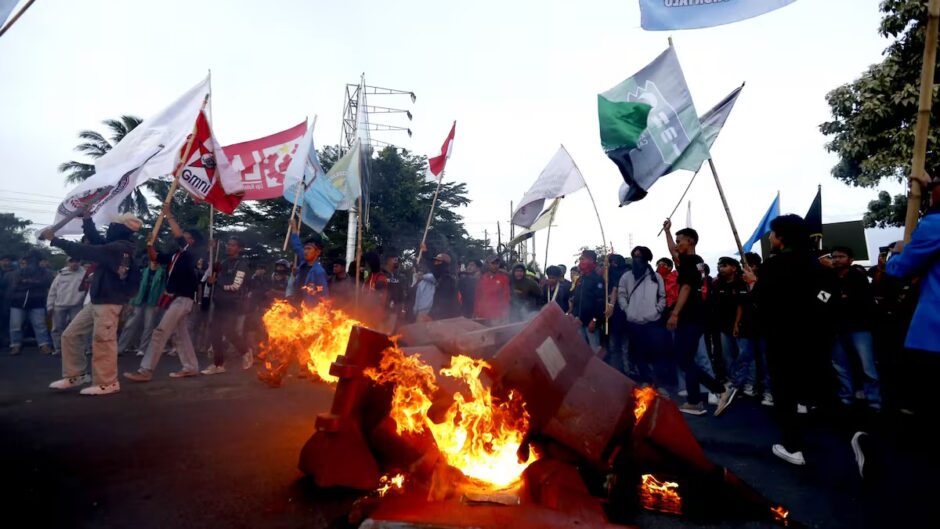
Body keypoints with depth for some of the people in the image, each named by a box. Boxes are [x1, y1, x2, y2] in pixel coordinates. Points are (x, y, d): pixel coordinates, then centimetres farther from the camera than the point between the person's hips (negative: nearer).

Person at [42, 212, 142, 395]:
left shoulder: (119, 247, -18)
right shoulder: (116, 246, 14)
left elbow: (85, 251, -20)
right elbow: (95, 239, 25)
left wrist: (55, 240, -13)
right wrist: (87, 217, 16)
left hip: (109, 303, -11)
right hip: (96, 301, 11)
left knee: (102, 342, -5)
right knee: (71, 335, 14)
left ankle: (107, 383, 6)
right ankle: (75, 375, 24)